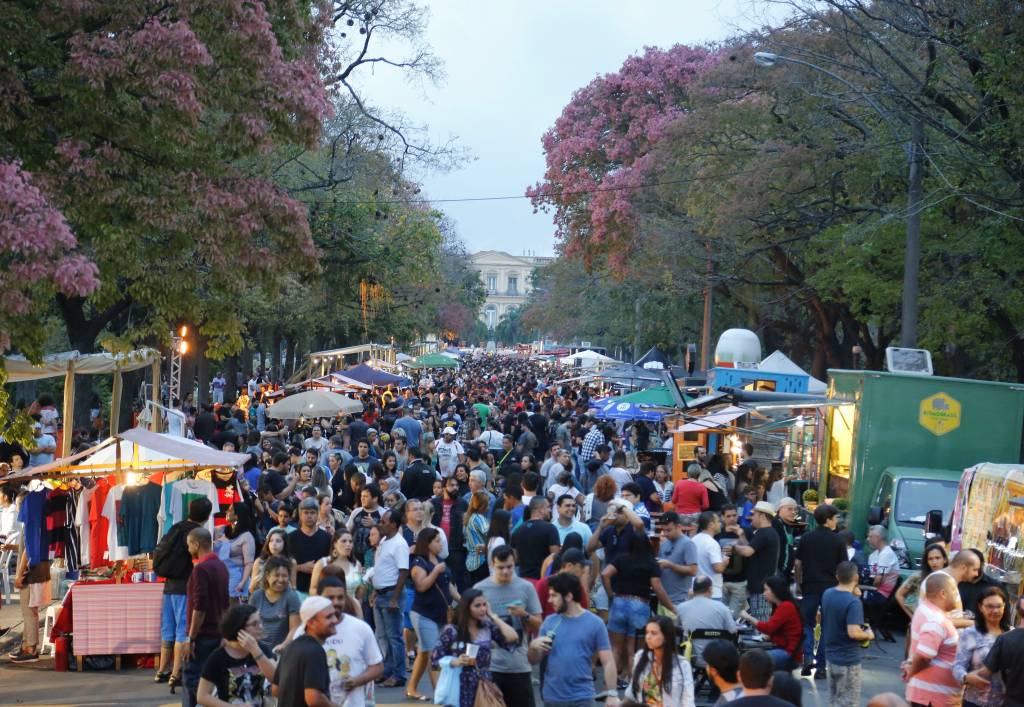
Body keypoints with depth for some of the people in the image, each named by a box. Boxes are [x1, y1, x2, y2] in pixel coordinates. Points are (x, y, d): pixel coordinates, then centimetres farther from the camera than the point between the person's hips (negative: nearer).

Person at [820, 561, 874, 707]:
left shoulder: (827, 594, 1)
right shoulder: (853, 602, -24)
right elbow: (853, 633, -31)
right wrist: (868, 635, -9)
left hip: (831, 655, 8)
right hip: (848, 659, -8)